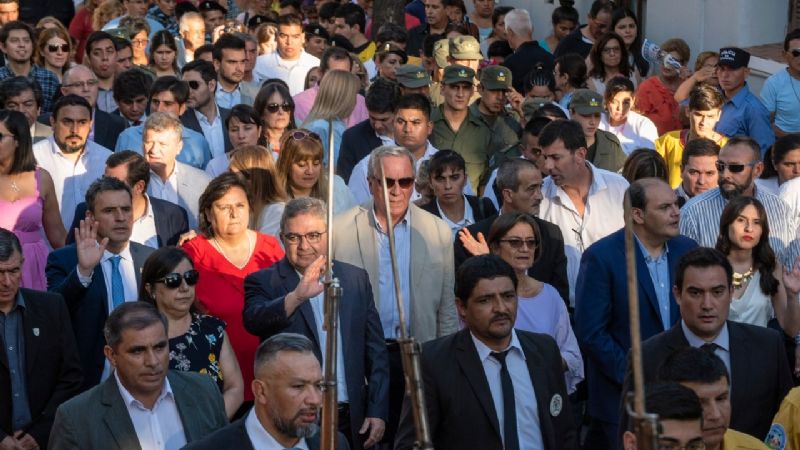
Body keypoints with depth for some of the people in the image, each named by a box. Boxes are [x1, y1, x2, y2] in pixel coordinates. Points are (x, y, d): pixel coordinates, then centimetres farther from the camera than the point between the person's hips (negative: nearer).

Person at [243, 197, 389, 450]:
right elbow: (253, 320, -24)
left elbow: (375, 351, 9)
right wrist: (297, 296, -40)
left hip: (352, 420, 3)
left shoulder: (356, 279, 7)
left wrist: (377, 411, 2)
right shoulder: (263, 282, -3)